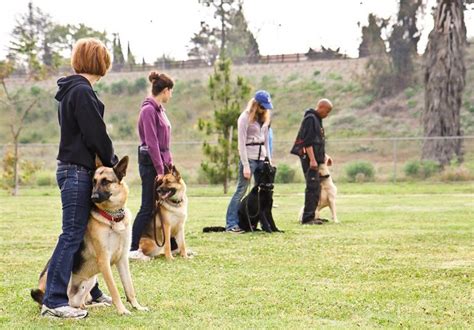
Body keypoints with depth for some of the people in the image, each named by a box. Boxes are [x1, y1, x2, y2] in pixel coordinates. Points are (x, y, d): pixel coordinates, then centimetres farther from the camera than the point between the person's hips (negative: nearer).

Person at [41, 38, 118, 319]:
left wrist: (110, 161, 10)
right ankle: (54, 301, -9)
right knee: (72, 234, -9)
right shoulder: (82, 91, -15)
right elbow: (96, 134, -16)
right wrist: (112, 163, -2)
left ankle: (89, 290, 25)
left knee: (83, 233, 15)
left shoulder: (71, 90, 15)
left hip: (75, 170, 10)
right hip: (77, 171, -10)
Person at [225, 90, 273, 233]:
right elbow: (241, 144, -11)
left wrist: (269, 160, 11)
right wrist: (245, 166, -14)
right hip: (249, 158, -7)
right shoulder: (245, 118, -8)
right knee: (241, 190, -7)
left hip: (262, 158, 7)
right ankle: (231, 224, -5)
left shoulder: (264, 117, 12)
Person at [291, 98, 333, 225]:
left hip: (314, 159, 10)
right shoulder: (310, 119, -12)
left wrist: (324, 156, 24)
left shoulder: (317, 119, 19)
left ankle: (310, 217, 16)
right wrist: (312, 160, -23)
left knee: (315, 188, 11)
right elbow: (307, 141, -19)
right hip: (309, 158, -10)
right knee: (312, 187, -11)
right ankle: (307, 218, -10)